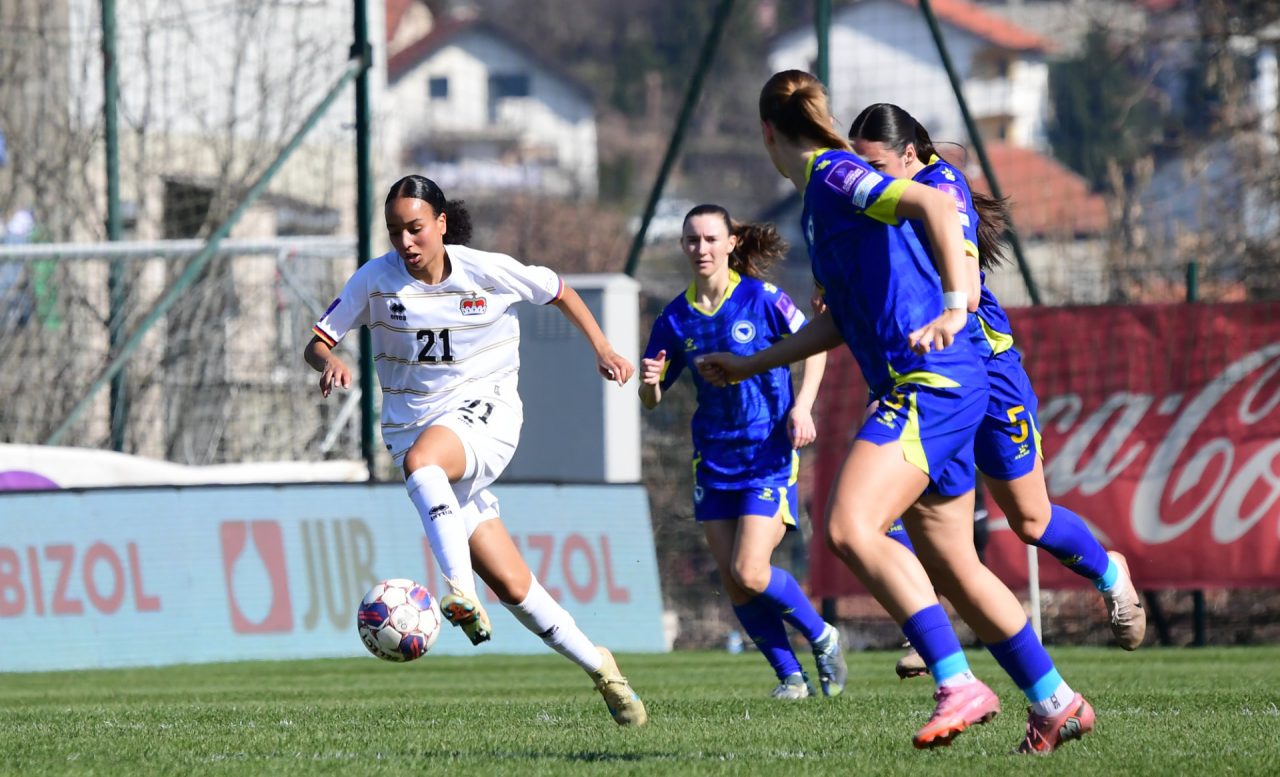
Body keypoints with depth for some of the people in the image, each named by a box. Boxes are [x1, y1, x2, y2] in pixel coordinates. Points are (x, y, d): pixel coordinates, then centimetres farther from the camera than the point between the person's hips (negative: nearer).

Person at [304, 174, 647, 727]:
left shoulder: (487, 271, -5)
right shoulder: (375, 281, -2)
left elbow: (558, 292, 11)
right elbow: (317, 342, -1)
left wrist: (602, 348, 5)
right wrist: (329, 361, -24)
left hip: (487, 412, -3)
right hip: (415, 425, 3)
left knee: (420, 458, -39)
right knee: (512, 587, -3)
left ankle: (462, 594, -48)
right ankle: (597, 667, 10)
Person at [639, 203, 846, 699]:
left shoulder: (762, 299, -10)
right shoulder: (676, 319, 1)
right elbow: (651, 401, 7)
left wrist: (802, 407, -12)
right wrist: (650, 383, -16)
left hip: (769, 456, -5)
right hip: (714, 460, 5)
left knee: (750, 574, -15)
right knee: (733, 584, 1)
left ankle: (821, 637, 10)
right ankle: (790, 675, 16)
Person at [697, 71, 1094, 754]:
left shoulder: (834, 174, -7)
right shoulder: (820, 197, 22)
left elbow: (934, 205, -24)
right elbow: (841, 321, 32)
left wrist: (954, 306, -33)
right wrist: (747, 365, 38)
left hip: (928, 384, -10)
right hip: (922, 390, 10)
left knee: (849, 528, -22)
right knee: (950, 569, 13)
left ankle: (958, 684, -26)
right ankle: (1056, 705, 21)